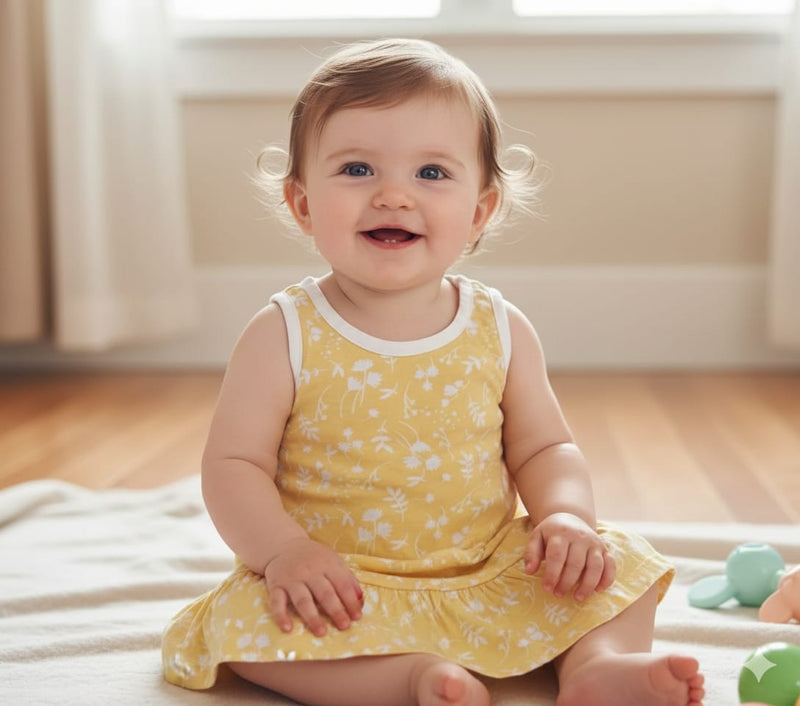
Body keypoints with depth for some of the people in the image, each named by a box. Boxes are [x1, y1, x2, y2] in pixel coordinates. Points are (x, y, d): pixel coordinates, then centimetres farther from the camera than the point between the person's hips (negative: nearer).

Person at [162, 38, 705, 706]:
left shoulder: (501, 332, -1)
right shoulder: (284, 337, -10)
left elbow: (544, 450, 6)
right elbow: (234, 464, -9)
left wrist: (567, 517, -15)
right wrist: (283, 550, -26)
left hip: (491, 574, 3)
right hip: (338, 588, -3)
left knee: (622, 563, -5)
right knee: (245, 623, -29)